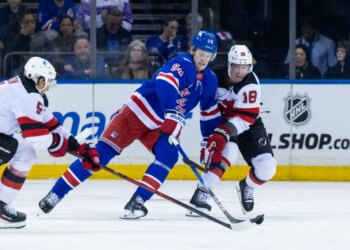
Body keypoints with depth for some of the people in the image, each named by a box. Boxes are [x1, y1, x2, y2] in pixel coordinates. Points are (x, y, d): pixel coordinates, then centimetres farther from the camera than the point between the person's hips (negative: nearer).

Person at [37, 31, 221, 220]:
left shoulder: (210, 80, 4)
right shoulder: (182, 64, -19)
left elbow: (210, 112, 17)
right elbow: (165, 82, -40)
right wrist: (173, 114, -48)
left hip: (158, 126, 6)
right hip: (136, 113, -6)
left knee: (169, 154, -20)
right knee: (102, 152, -11)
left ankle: (137, 201, -17)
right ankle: (56, 193, -8)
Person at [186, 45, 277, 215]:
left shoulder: (250, 83, -25)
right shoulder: (216, 77, -16)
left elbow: (246, 117, -33)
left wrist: (224, 132, -44)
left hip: (249, 125, 0)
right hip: (222, 123, 0)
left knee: (267, 167, -12)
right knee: (227, 152, -31)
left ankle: (247, 187, 21)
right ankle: (200, 194, -31)